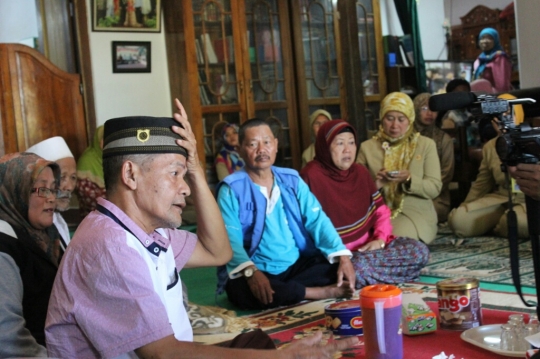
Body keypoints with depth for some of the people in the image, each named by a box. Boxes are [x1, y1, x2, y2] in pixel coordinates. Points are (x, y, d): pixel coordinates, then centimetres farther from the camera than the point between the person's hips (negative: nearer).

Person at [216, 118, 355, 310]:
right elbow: (230, 238, -17)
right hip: (257, 272, -4)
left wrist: (342, 256, -16)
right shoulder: (231, 189, -6)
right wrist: (251, 271, -36)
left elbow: (317, 220, 0)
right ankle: (324, 292, -25)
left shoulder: (292, 180, 8)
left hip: (298, 265, 4)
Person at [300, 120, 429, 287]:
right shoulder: (311, 176, -13)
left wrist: (380, 239, -5)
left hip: (368, 246, 7)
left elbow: (380, 209, 14)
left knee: (419, 251, -10)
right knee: (357, 268, -38)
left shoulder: (360, 172, 10)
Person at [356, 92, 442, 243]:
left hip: (416, 212, -1)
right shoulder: (367, 147, 8)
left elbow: (434, 188, -1)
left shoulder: (426, 145, 6)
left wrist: (409, 180, -20)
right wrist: (374, 184, -17)